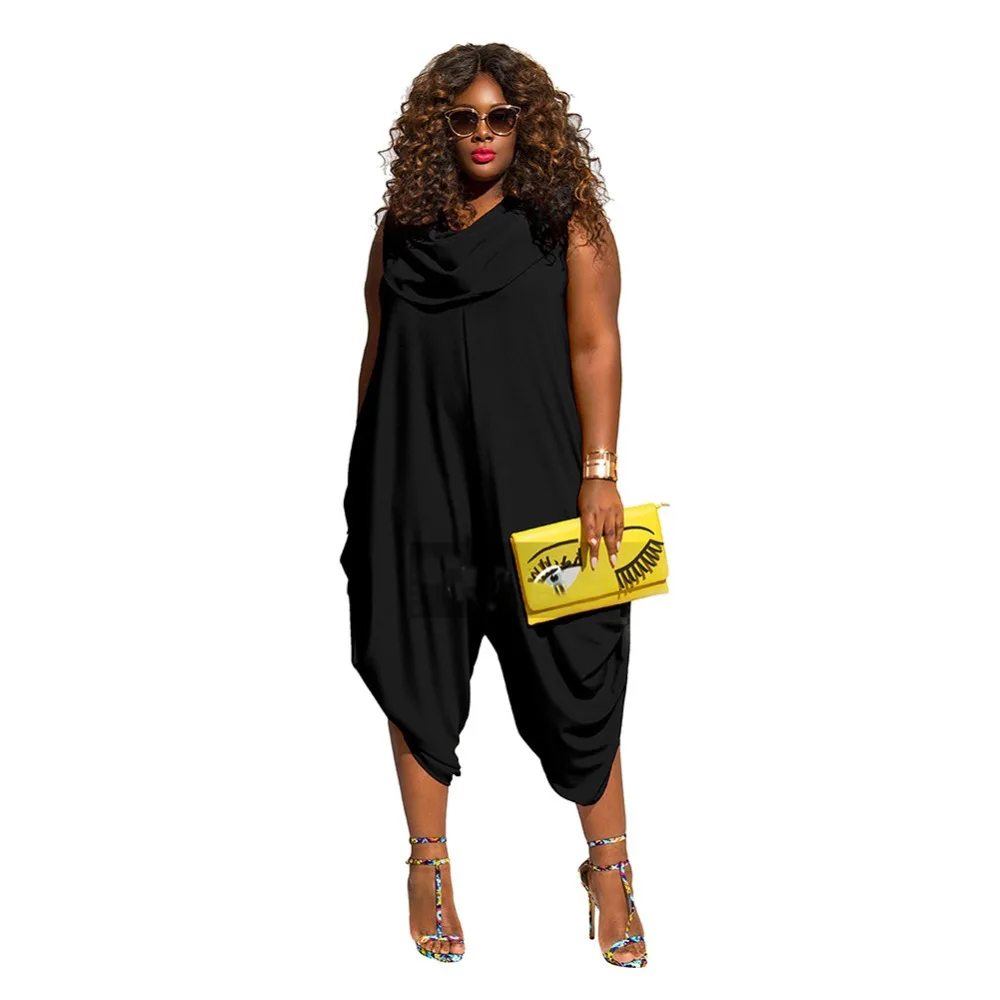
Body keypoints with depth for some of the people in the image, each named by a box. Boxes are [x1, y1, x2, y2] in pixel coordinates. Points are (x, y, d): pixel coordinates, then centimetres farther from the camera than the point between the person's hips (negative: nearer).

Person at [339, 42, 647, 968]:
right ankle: (429, 865, 20)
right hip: (419, 483, 3)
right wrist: (368, 483, 10)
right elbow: (375, 357, 12)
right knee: (419, 661, 6)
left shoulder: (566, 218, 1)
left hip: (533, 477, -2)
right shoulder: (402, 228, 9)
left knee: (570, 665, 0)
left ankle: (609, 865, 13)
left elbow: (594, 343, -5)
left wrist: (598, 473, -13)